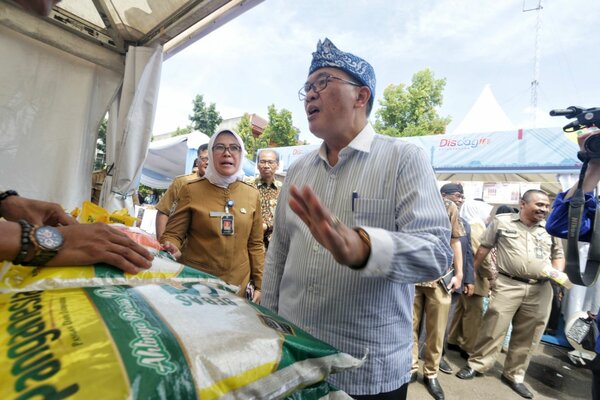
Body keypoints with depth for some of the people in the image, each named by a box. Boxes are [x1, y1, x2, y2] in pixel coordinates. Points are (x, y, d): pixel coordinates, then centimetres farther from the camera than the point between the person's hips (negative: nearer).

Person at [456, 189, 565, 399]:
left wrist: (559, 274, -2)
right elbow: (484, 248, 3)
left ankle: (513, 375, 27)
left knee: (527, 335, 11)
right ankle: (476, 364, 15)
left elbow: (558, 255, 19)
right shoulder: (502, 221, 1)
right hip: (508, 285, -4)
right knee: (493, 327, -2)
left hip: (541, 290, 4)